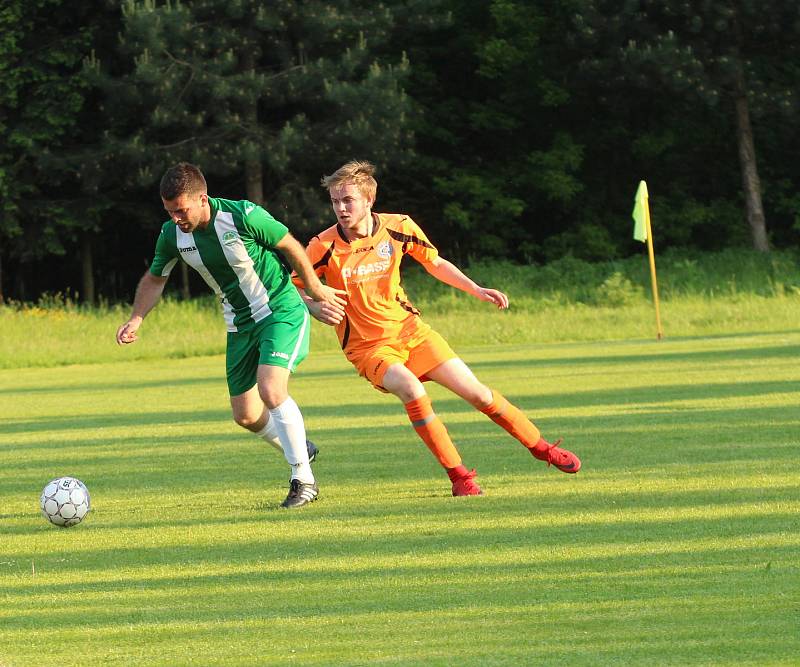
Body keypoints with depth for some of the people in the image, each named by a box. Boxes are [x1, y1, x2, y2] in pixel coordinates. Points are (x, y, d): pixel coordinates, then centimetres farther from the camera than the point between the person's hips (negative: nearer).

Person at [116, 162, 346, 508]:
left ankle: (304, 480, -12)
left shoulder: (243, 217, -26)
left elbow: (291, 246, -10)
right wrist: (136, 319, -4)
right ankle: (299, 449, 38)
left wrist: (315, 288, 1)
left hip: (281, 312, -6)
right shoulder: (172, 234, -10)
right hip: (240, 324, 6)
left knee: (271, 390, -25)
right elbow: (155, 278, 10)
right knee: (245, 415, 8)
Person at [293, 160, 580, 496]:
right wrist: (316, 307, -29)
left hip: (410, 329, 3)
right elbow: (293, 287, -8)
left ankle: (541, 447, 21)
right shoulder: (324, 246, -17)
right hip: (368, 346, -3)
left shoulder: (398, 228, -8)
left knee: (476, 392, 0)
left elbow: (435, 263, 9)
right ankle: (457, 475, -17)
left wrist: (476, 289, 1)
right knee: (411, 390, -31)